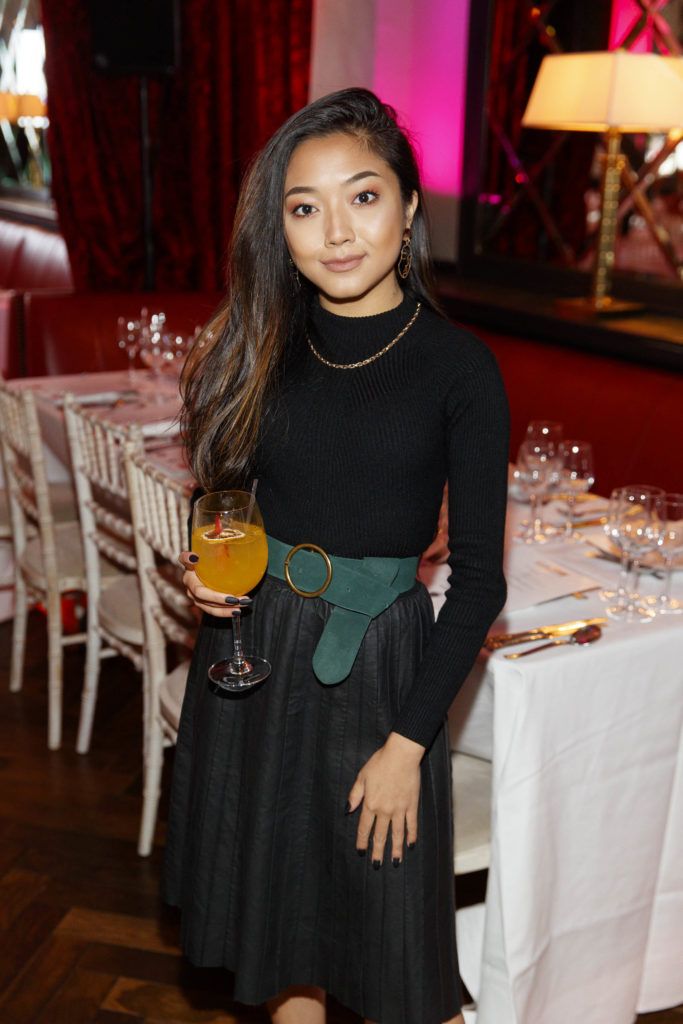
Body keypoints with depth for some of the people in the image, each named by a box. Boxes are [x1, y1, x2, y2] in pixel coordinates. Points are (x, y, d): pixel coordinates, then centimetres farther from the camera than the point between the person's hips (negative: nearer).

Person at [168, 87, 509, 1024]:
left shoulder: (457, 366, -12)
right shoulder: (263, 347, 0)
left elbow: (479, 577, -10)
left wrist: (409, 740, -11)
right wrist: (203, 567, -7)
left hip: (378, 659, -4)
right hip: (251, 644, 4)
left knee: (381, 905, 10)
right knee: (275, 885, 19)